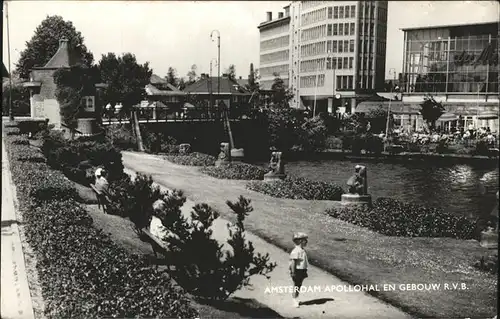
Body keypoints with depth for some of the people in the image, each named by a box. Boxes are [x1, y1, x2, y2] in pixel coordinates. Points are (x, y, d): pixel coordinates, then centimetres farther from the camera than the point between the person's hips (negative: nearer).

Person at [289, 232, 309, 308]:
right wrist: (293, 273, -22)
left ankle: (296, 300, 26)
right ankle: (295, 302, 8)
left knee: (299, 285, 15)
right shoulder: (295, 251, -19)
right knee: (296, 286, 0)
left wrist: (305, 272, 22)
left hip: (302, 271, 9)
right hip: (297, 271, -9)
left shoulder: (302, 250, 11)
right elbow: (293, 262, -21)